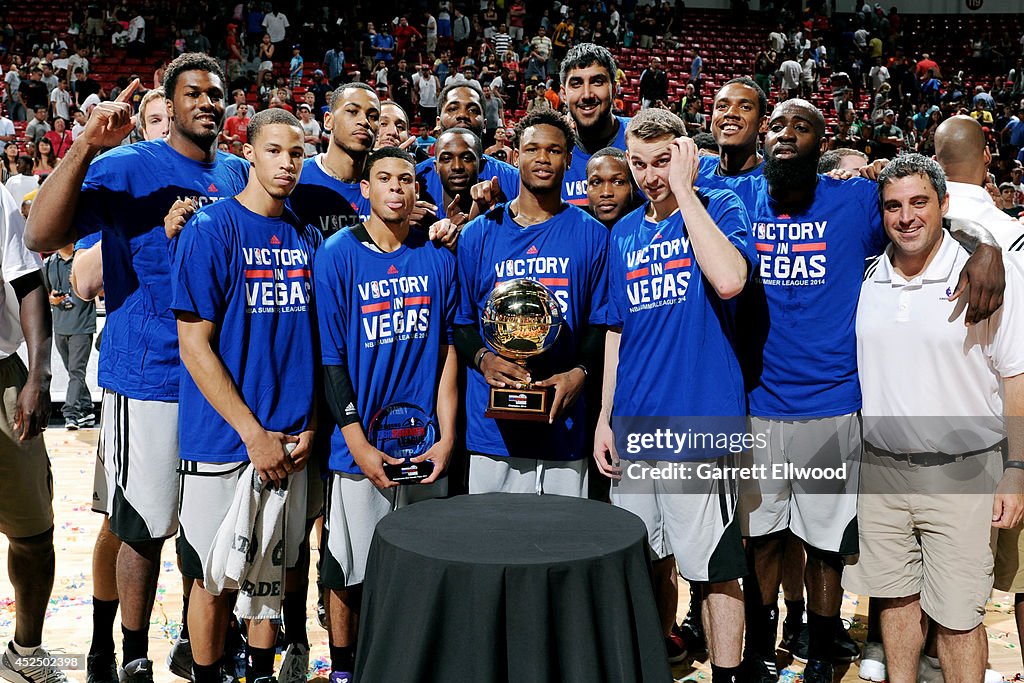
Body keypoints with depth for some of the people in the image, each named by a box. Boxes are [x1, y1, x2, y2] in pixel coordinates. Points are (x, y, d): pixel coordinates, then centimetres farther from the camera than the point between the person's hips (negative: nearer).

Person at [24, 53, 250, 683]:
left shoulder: (239, 175, 10)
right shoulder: (129, 167, -6)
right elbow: (42, 237, -20)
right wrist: (86, 147, -28)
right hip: (148, 377, -5)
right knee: (144, 525, 3)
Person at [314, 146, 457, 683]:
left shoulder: (438, 257, 5)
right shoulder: (338, 256, -6)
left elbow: (447, 350, 7)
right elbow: (330, 358, -7)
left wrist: (447, 437, 1)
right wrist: (360, 445, -12)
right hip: (358, 445, -3)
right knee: (348, 568, 7)